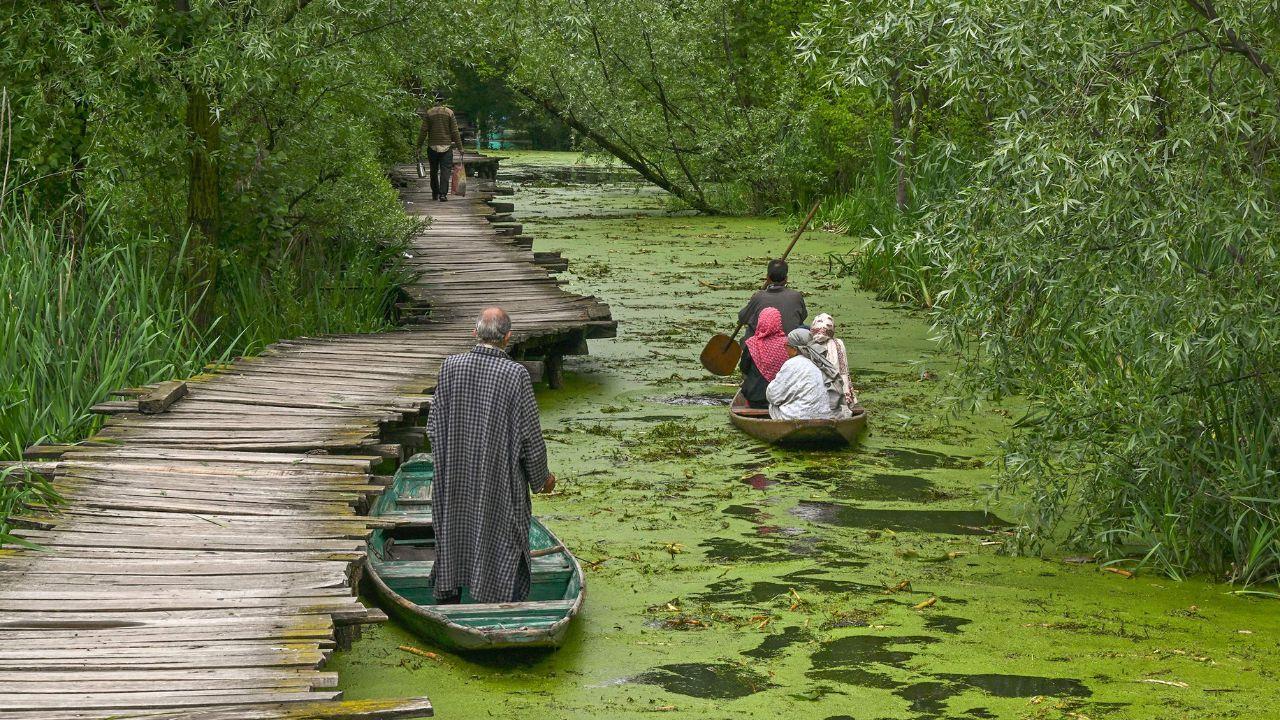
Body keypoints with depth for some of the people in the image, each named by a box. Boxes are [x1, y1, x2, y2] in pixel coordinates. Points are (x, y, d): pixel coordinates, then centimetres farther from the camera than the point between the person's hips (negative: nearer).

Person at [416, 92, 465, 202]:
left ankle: (435, 193, 20)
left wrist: (419, 147, 4)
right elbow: (455, 132, -1)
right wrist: (460, 147, 4)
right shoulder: (449, 112, -1)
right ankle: (443, 194, -12)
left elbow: (423, 131, -1)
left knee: (434, 171, 14)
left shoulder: (428, 113, 0)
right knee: (445, 170, -2)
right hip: (446, 146, -1)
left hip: (432, 146, 1)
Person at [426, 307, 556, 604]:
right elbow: (530, 436, -12)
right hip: (501, 483, -3)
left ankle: (447, 601, 29)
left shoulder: (451, 367, -7)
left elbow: (434, 426, 0)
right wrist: (541, 478, 3)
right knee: (505, 546, 8)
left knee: (453, 539, 18)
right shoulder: (516, 374, -18)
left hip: (456, 480, 4)